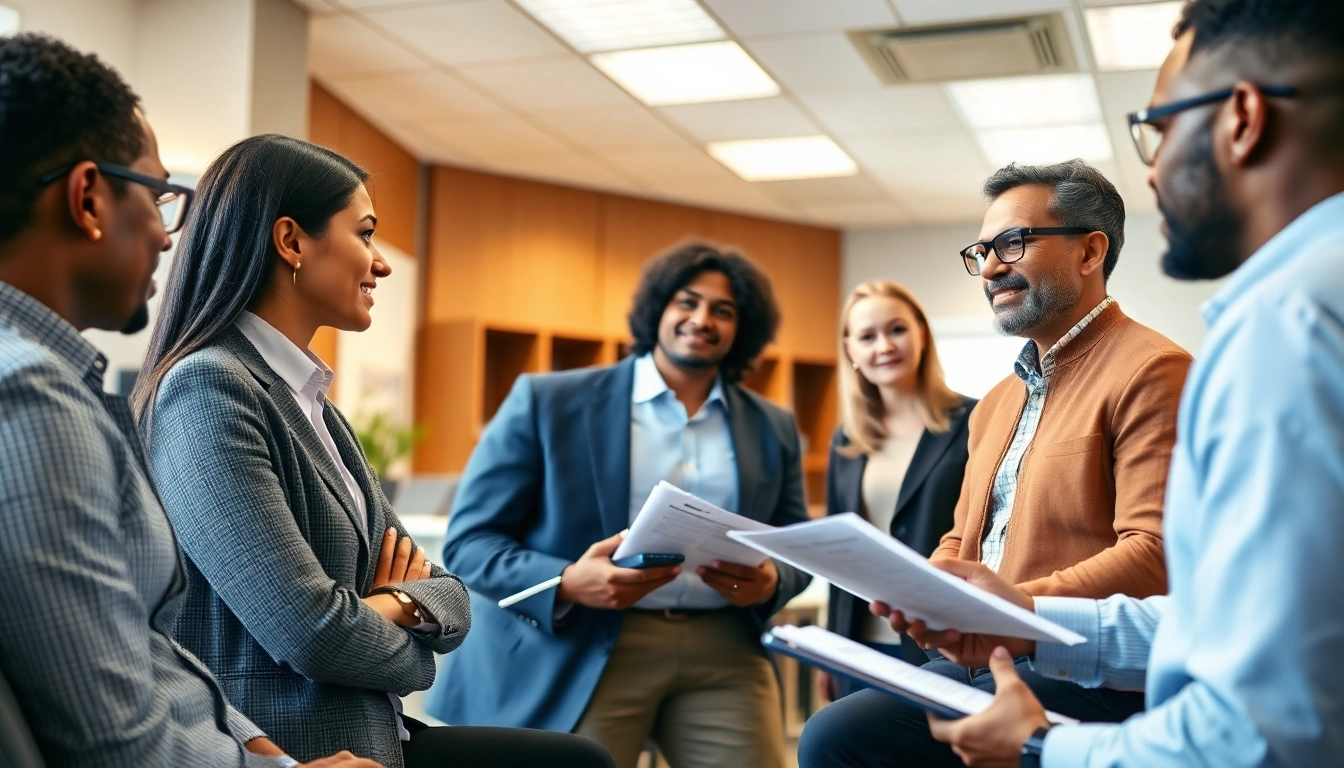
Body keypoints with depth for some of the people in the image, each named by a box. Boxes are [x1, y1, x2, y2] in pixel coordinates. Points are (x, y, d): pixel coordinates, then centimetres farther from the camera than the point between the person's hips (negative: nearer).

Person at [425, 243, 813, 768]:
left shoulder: (773, 428, 13)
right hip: (580, 652, -3)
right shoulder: (548, 401, 2)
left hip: (724, 653, 3)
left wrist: (771, 583, -6)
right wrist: (567, 583, -19)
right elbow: (468, 539, -1)